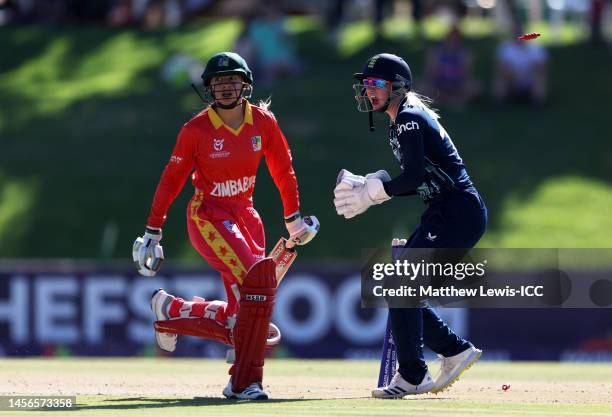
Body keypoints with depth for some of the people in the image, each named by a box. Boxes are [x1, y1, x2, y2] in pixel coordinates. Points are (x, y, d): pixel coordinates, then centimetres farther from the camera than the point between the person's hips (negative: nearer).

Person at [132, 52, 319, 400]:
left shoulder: (263, 121, -2)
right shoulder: (197, 130, -12)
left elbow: (283, 168, 11)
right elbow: (171, 181, -4)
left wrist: (293, 218, 16)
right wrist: (153, 232, -3)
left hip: (245, 216, 5)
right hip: (208, 218, -5)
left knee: (240, 319, 2)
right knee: (259, 278, -26)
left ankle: (172, 311, 31)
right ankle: (245, 383, -19)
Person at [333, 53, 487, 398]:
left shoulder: (409, 120, -12)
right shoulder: (401, 122, 18)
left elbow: (415, 177, -24)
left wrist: (372, 191, -13)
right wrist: (368, 187, 8)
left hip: (459, 212, -10)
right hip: (445, 214, 10)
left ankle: (412, 376, -11)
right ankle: (457, 350, 16)